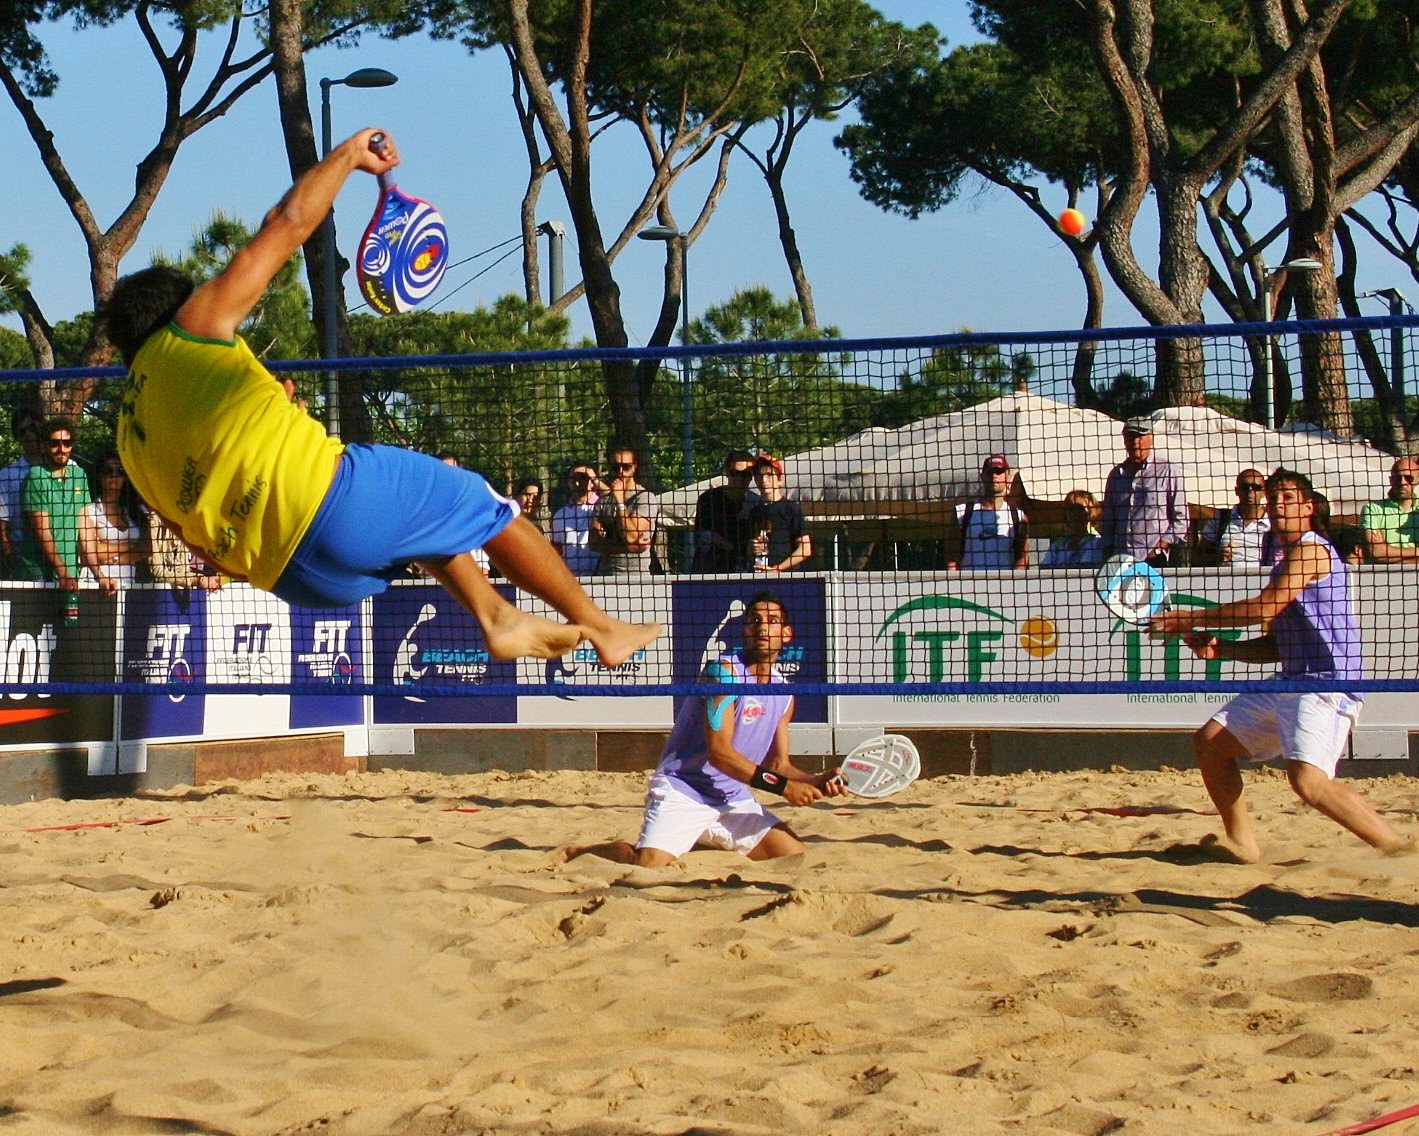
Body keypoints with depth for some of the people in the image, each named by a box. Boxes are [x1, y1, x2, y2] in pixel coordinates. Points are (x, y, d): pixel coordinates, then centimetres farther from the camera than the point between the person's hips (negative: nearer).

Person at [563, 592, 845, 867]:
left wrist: (815, 782, -5)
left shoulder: (784, 693, 10)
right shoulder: (725, 670, -13)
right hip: (682, 792, -7)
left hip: (735, 800, 7)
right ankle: (583, 852, 4)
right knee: (650, 866, -28)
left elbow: (778, 764, 15)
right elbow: (719, 752, -21)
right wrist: (782, 786, -22)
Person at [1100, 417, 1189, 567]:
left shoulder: (1167, 472, 3)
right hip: (1120, 560, 4)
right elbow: (1107, 521, 21)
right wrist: (1107, 554, 11)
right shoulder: (1116, 474, 17)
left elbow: (1181, 520, 0)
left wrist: (1159, 549, -8)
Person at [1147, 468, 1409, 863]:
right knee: (1209, 743, 11)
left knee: (1308, 779, -29)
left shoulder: (1311, 549, -8)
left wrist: (1190, 617, -9)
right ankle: (1241, 842, 18)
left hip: (1327, 683, -10)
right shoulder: (1284, 564, 22)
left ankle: (1398, 848, -24)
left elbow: (1265, 607, -15)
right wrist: (1220, 648, 6)